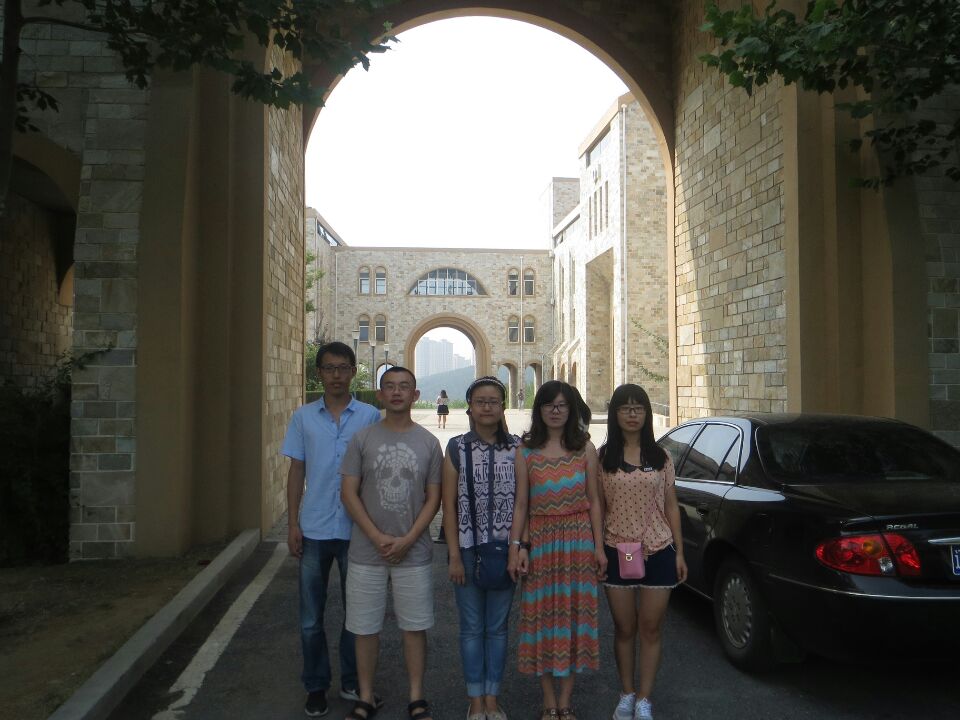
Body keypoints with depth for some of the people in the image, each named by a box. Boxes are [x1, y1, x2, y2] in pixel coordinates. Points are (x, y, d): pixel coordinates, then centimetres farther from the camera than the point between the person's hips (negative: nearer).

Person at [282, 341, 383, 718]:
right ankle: (316, 686, 26)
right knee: (311, 616, 9)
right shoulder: (303, 417, 3)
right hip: (314, 530, 1)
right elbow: (296, 472, 5)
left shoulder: (370, 416, -1)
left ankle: (352, 681, 30)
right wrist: (292, 523, 0)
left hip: (357, 530, -1)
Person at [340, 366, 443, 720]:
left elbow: (433, 498, 1)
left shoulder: (428, 442, 1)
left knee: (414, 626, 9)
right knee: (365, 627, 10)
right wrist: (377, 537, -11)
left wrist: (407, 539, -10)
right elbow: (349, 493, -3)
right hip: (366, 552, 0)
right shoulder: (362, 439, -1)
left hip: (413, 552, 0)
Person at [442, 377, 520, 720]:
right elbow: (449, 504, -3)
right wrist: (454, 556, -6)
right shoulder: (457, 447, -2)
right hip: (468, 548, -1)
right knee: (472, 627, 10)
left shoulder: (517, 448, 1)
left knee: (497, 627, 12)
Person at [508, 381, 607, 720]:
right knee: (543, 615, 3)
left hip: (578, 539, 1)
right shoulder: (526, 450, 3)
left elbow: (593, 501, 5)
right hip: (540, 539, 0)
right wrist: (517, 546, -6)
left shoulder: (585, 448, 4)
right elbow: (521, 503, 2)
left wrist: (599, 547, 1)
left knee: (573, 613, 6)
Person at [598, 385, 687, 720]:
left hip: (658, 552, 1)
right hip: (617, 552, -1)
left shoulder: (660, 457, 4)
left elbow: (670, 507, 7)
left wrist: (679, 552, 4)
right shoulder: (602, 457, -1)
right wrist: (596, 550, -4)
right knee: (624, 629, 10)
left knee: (650, 629, 7)